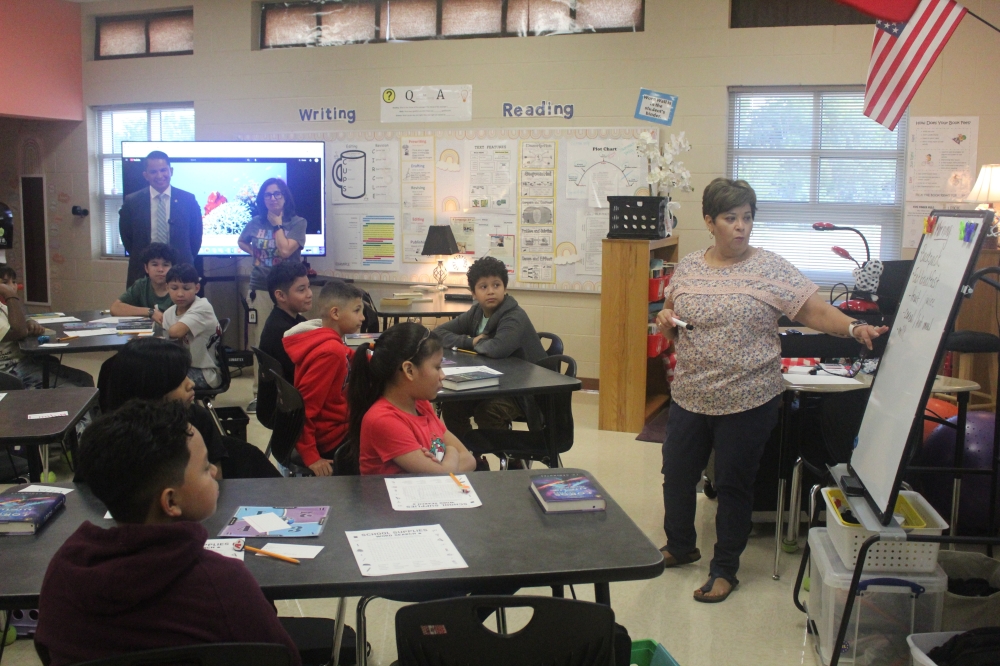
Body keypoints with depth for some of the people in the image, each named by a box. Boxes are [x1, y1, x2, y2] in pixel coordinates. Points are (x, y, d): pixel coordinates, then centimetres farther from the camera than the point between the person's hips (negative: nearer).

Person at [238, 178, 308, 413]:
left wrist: (277, 224, -8)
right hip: (259, 289, 3)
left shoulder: (298, 223, -4)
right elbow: (241, 242, 25)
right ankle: (259, 393, 13)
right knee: (259, 343, 5)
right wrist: (255, 254, 9)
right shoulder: (256, 222, 6)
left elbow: (285, 250, -17)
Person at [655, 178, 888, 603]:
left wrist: (854, 328, -29)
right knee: (677, 474, 15)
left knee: (734, 485, 8)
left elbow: (816, 312, -13)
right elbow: (670, 320, 14)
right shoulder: (688, 268, 4)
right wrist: (665, 320, -8)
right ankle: (680, 546, 40)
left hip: (747, 402, -4)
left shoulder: (770, 269, -8)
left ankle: (725, 569, 26)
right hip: (690, 397, 4)